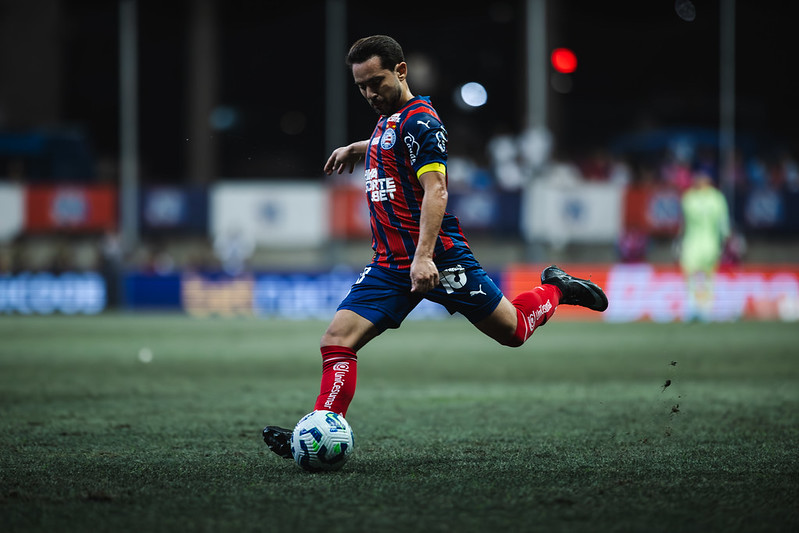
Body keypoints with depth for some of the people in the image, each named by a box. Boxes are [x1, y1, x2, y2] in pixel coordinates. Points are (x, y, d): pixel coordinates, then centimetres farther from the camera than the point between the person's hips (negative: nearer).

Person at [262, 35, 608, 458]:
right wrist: (356, 149, 36)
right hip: (389, 263, 7)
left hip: (438, 260, -7)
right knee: (337, 341, -10)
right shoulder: (388, 119, 13)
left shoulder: (419, 118, -13)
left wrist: (424, 257, -32)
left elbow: (435, 190, -23)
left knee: (513, 332, 5)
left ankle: (554, 289, 33)